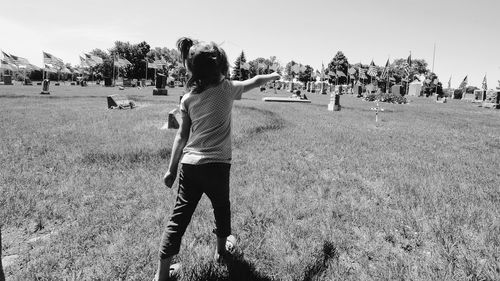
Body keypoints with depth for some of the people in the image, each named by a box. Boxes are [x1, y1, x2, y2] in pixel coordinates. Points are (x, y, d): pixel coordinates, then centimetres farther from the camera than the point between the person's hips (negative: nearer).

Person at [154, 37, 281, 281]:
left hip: (189, 163, 3)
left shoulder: (188, 97, 3)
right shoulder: (227, 89, -3)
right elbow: (256, 81, 15)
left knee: (180, 215, 8)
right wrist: (273, 76, 36)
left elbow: (181, 136, 4)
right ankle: (221, 249, 44)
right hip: (216, 164, -2)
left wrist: (171, 169, 11)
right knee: (221, 206, 23)